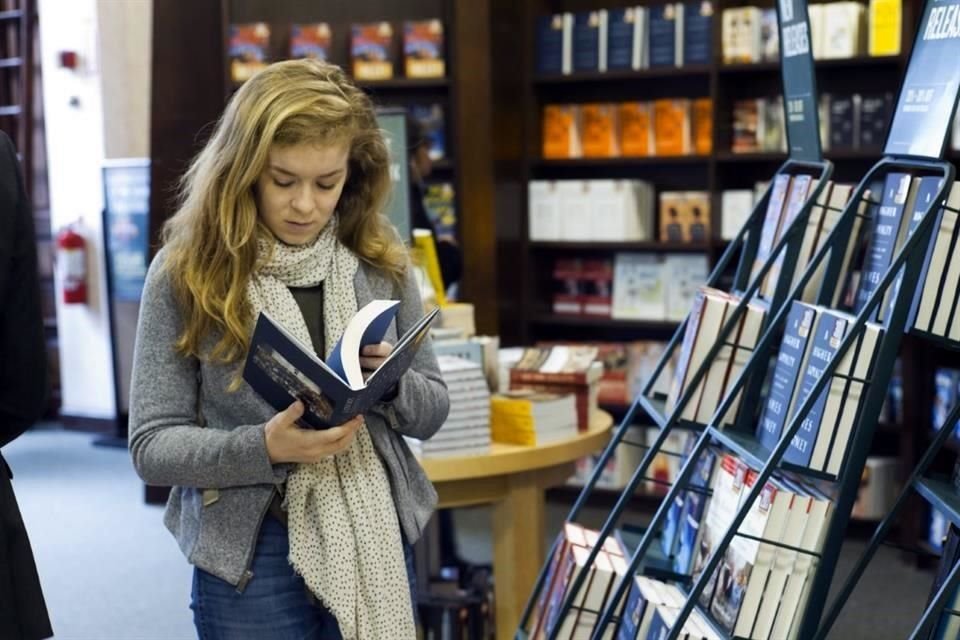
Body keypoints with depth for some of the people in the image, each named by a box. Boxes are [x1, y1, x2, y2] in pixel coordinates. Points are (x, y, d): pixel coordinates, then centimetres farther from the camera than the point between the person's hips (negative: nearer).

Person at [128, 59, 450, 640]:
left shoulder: (381, 264, 0)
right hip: (250, 556, -2)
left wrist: (391, 383, -15)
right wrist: (264, 448, -24)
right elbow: (152, 445, -8)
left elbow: (432, 412, 7)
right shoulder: (186, 272, -8)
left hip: (379, 545, 3)